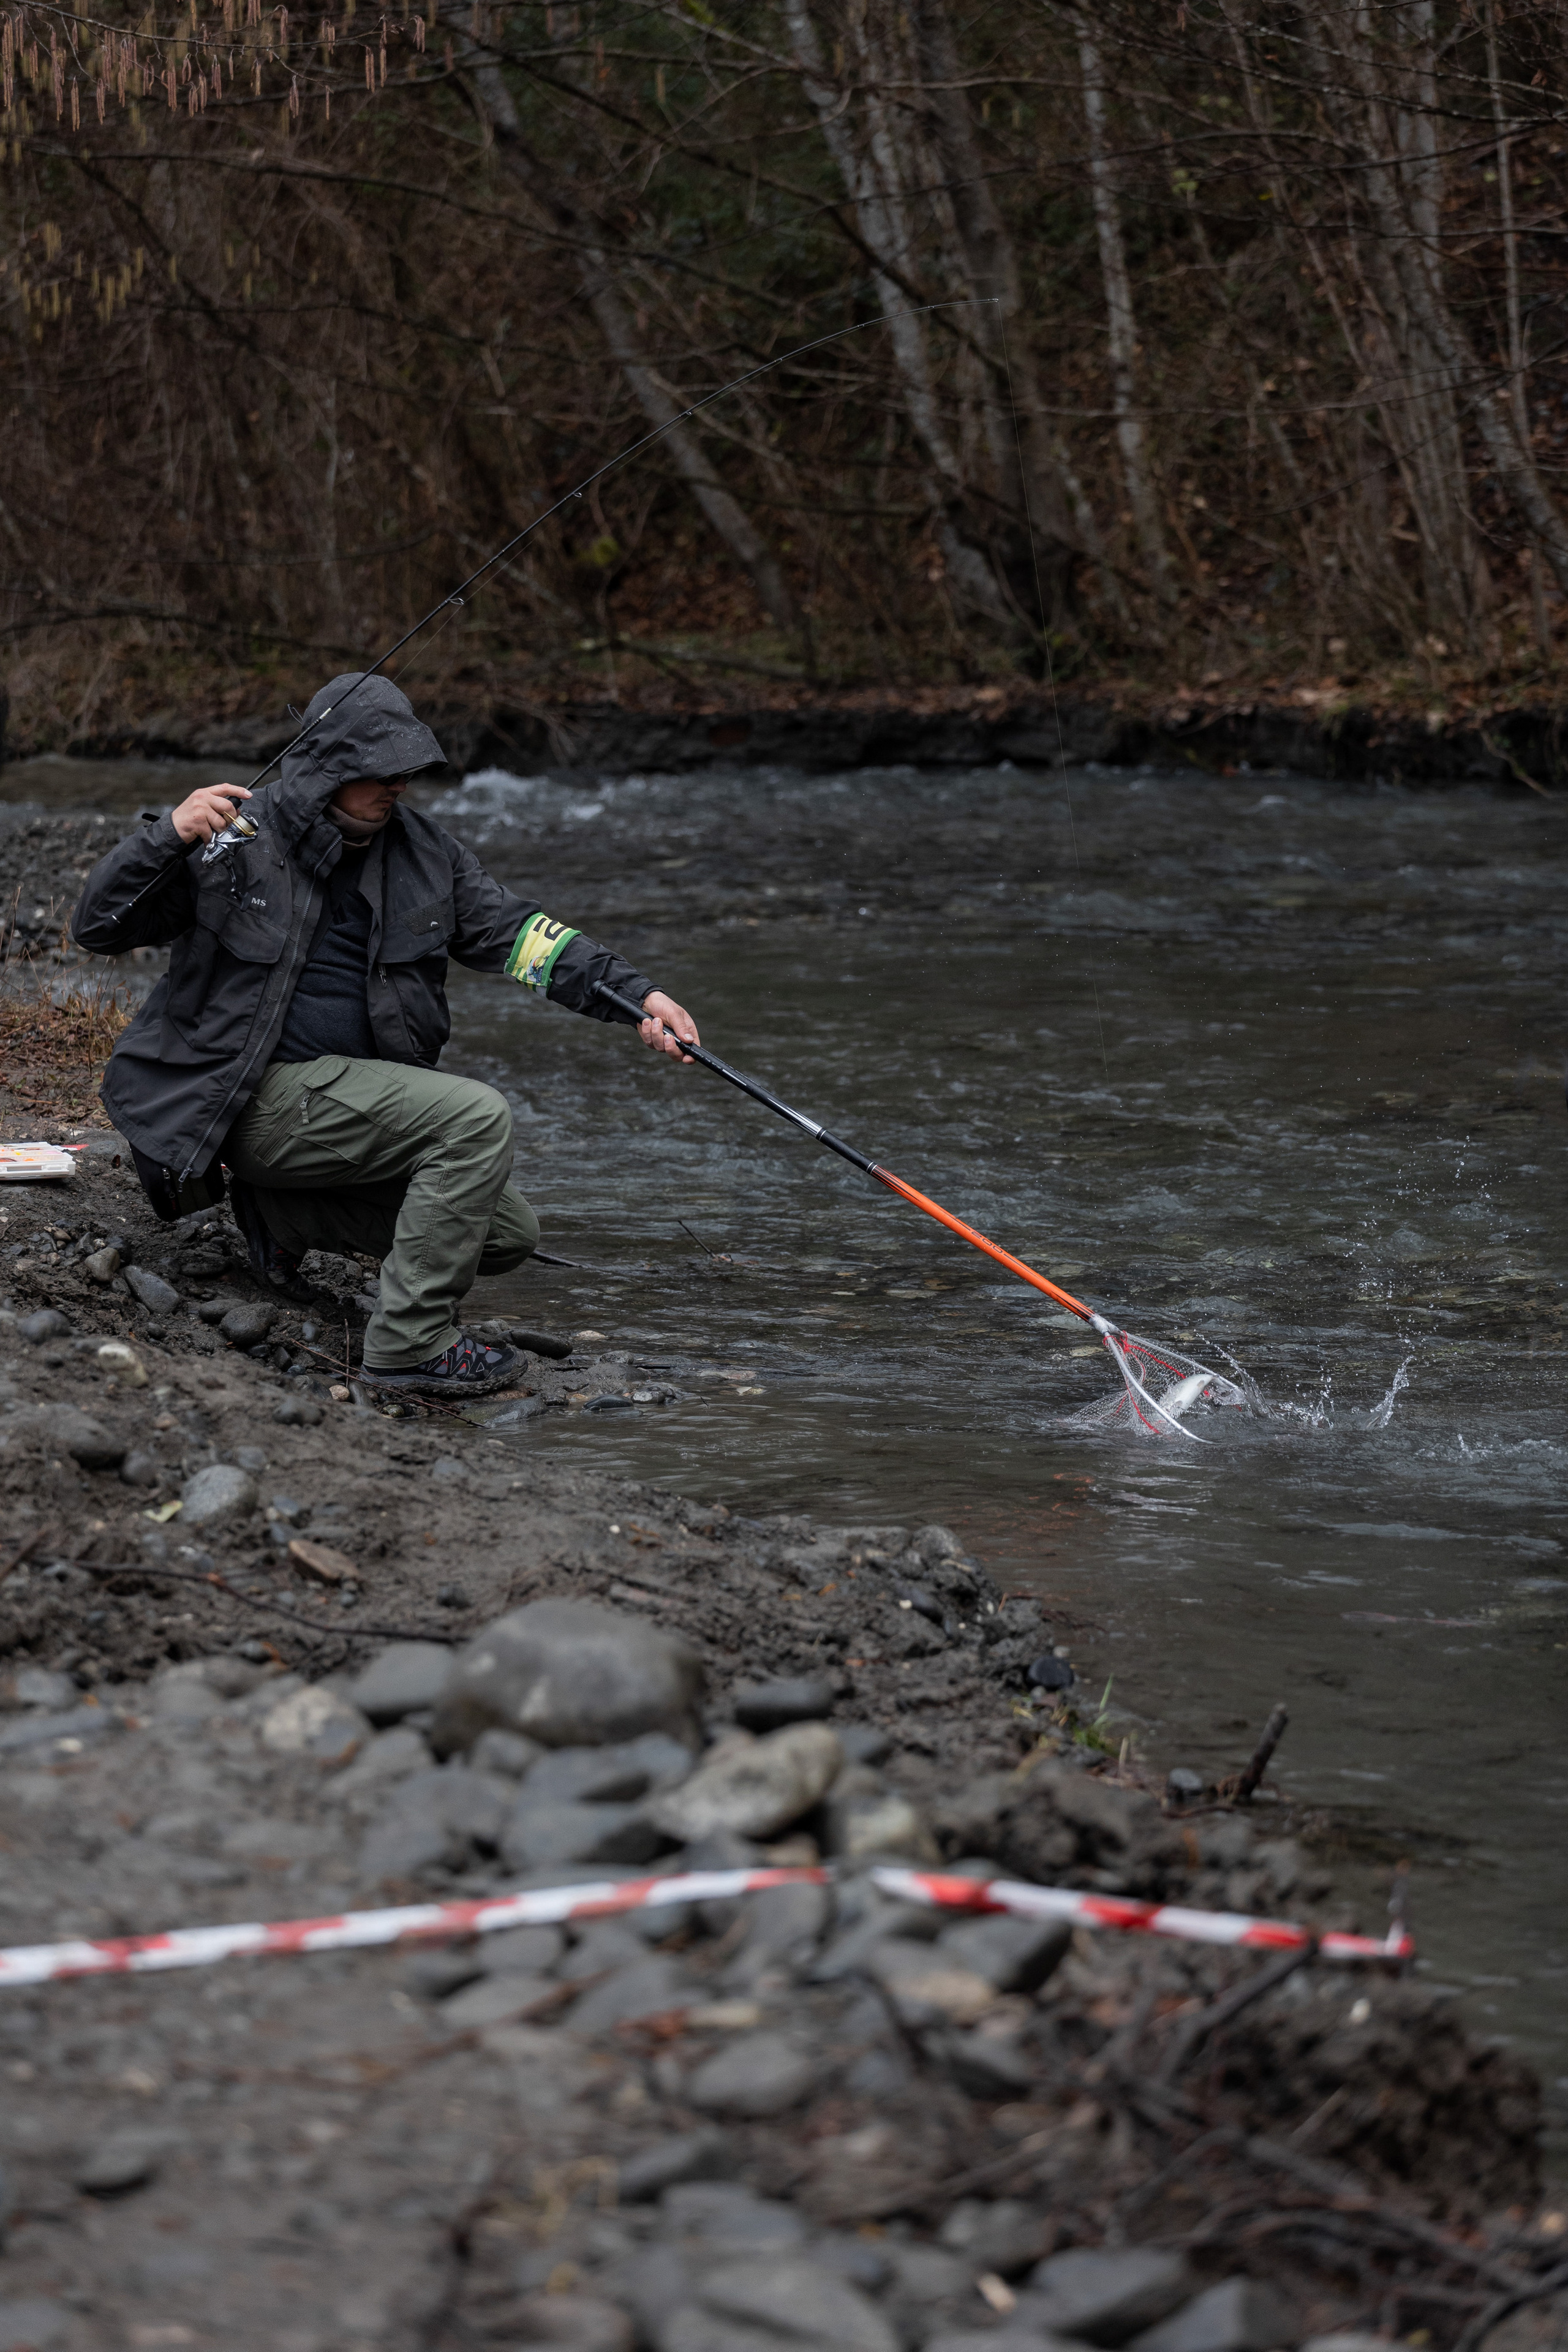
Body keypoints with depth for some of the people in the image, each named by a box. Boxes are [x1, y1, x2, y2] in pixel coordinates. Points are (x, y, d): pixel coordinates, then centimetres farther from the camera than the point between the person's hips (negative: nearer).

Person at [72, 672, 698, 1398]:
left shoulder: (420, 847, 7)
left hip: (354, 1097, 8)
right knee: (477, 1116, -24)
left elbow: (515, 930, 4)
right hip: (258, 1099, -7)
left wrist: (636, 995, -9)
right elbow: (98, 927, -10)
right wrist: (170, 837, -27)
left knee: (509, 1233, 2)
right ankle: (410, 1340, -20)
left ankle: (283, 1213, 10)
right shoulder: (237, 841, -8)